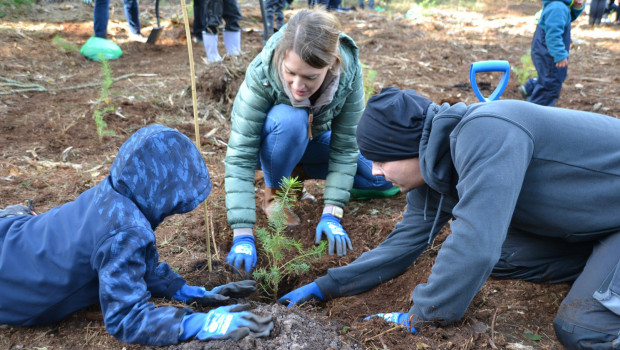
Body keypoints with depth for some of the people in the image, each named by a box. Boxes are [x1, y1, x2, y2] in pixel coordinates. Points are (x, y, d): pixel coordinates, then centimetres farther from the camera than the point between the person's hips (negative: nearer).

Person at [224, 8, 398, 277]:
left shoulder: (349, 72, -29)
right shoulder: (261, 74, -35)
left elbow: (344, 146, -23)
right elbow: (239, 156, -35)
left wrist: (331, 215, -27)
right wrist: (243, 236, -40)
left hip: (313, 140, 3)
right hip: (272, 143, -3)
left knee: (386, 179, -7)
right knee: (290, 119, -38)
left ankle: (296, 174, 10)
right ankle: (273, 192, -11)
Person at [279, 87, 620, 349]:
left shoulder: (483, 134, -34)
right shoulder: (432, 174, -4)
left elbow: (475, 244, -39)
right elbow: (403, 244, 2)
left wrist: (419, 317, -24)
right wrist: (322, 288, 2)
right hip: (590, 221, 8)